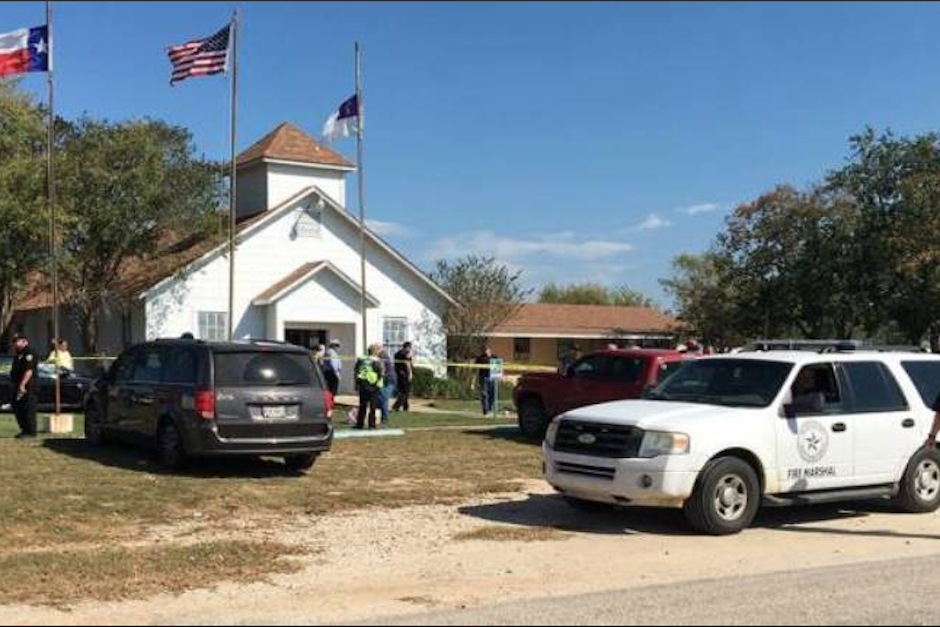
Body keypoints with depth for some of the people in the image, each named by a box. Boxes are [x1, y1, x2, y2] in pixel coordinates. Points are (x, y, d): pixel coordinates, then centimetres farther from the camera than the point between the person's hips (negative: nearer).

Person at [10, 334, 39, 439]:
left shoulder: (29, 354, -13)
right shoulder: (18, 354, 19)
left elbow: (29, 371, -23)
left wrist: (22, 385, -26)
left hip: (27, 386, -11)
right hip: (18, 386, 11)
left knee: (28, 409, -8)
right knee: (17, 408, 13)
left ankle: (30, 431, -4)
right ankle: (24, 430, 21)